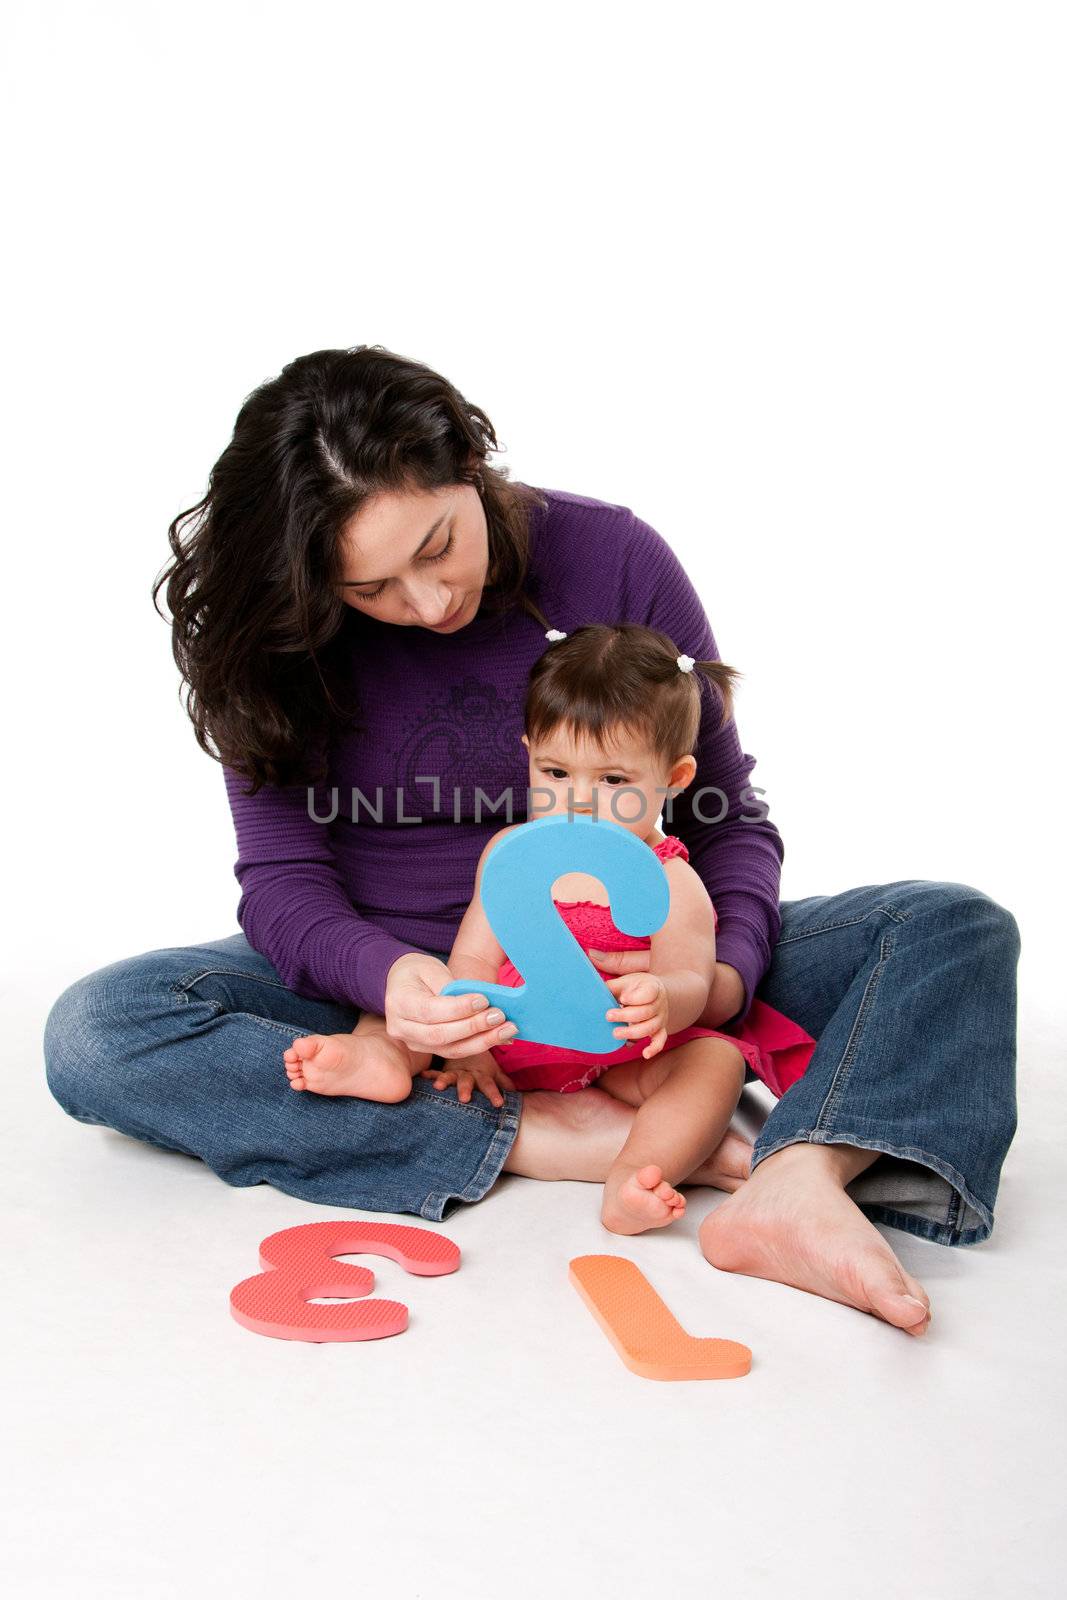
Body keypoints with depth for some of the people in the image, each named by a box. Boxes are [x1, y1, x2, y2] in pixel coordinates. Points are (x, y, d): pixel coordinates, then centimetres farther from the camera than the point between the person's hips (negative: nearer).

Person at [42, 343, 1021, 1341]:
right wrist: (385, 975, -33)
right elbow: (282, 876, -10)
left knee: (956, 926, -14)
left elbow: (728, 815, -4)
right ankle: (537, 1143, -30)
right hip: (384, 977, 0)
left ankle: (796, 1181, -41)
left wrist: (726, 974, -23)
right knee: (95, 1032, -27)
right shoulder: (279, 639, -9)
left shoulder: (612, 557, -9)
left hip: (609, 981, 0)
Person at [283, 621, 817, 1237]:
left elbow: (688, 980, -20)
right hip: (511, 1044, 4)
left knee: (718, 1060, -28)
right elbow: (473, 959, -1)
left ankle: (630, 1178, -47)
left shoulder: (669, 882, -7)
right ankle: (376, 1058, -34)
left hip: (619, 1060, -3)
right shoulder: (511, 853, 4)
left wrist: (660, 1001, -45)